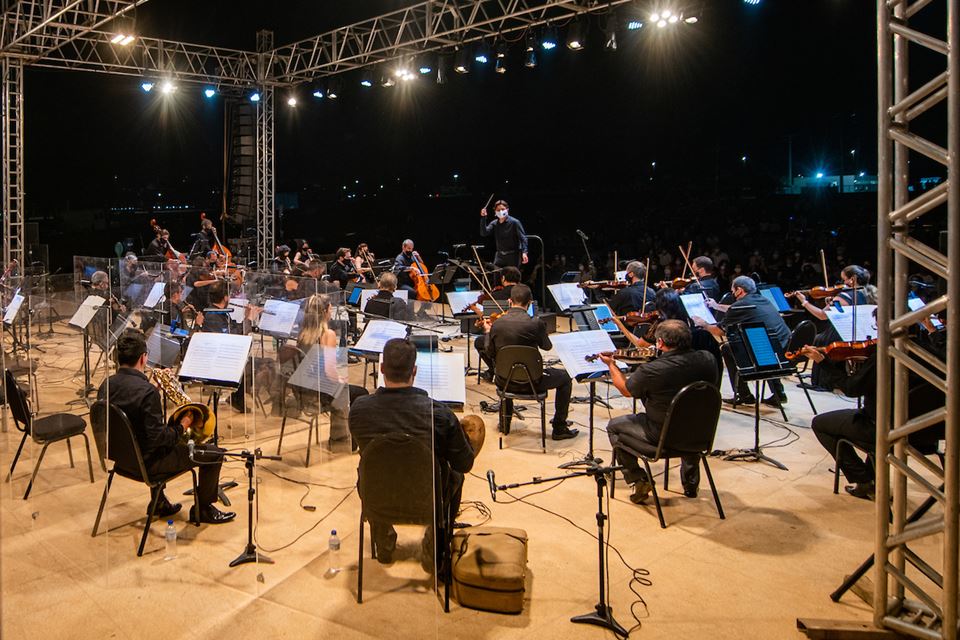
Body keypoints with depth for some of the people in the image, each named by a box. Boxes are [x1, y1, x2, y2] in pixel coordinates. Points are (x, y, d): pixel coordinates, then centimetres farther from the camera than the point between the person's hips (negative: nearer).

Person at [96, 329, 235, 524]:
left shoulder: (106, 384, -4)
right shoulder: (147, 391, -28)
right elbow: (157, 437, -27)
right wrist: (181, 427, -10)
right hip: (147, 463, -8)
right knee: (214, 453, 2)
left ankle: (159, 503, 39)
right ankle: (203, 510, 17)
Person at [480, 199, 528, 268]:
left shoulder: (514, 222, -9)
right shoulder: (494, 224, 6)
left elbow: (522, 238, -12)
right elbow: (484, 233, -7)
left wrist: (524, 252, -25)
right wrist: (483, 218, -16)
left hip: (513, 255, -5)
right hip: (500, 255, 5)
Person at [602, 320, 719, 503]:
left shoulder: (651, 370, -25)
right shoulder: (707, 360, -13)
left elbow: (626, 389, -5)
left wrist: (611, 365, 12)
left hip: (661, 437, -5)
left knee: (614, 426, 17)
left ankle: (638, 481, 14)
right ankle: (691, 482, 44)